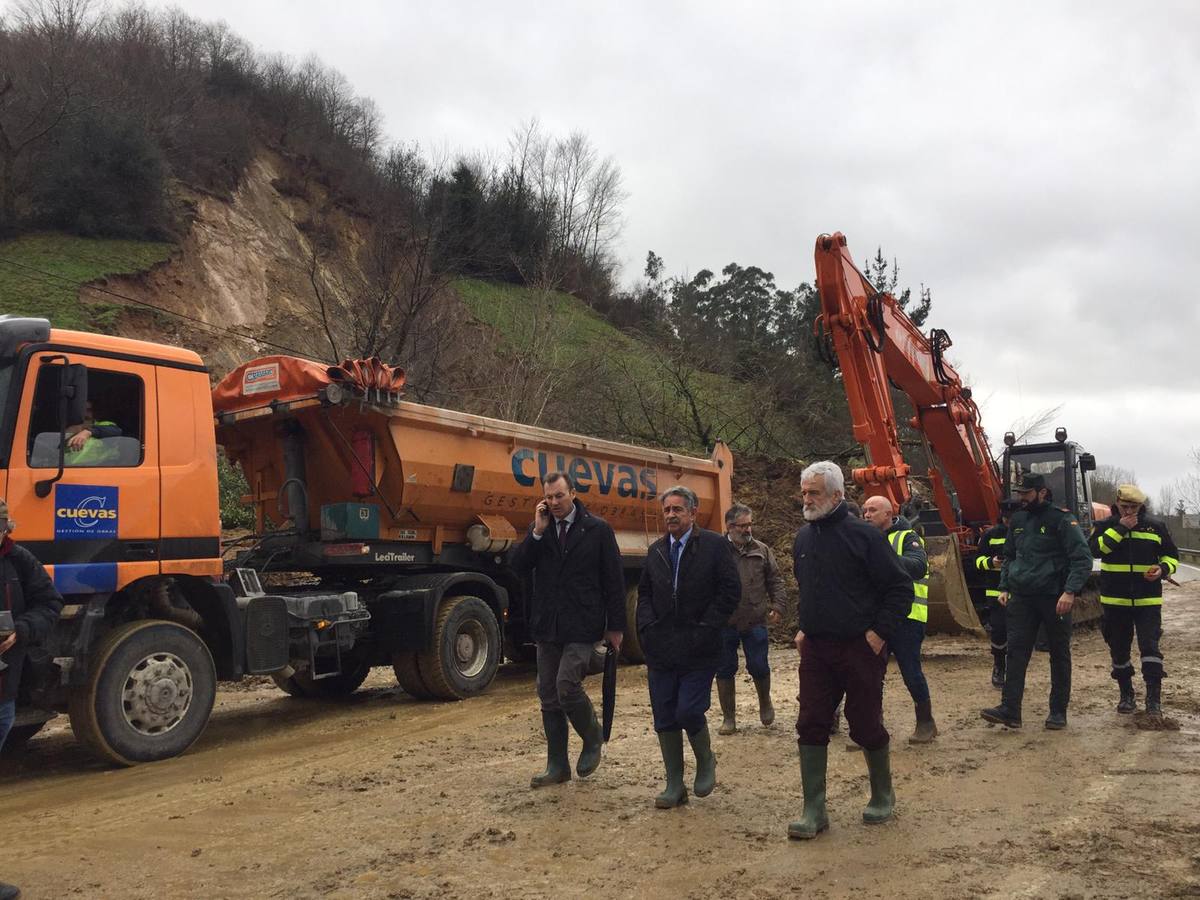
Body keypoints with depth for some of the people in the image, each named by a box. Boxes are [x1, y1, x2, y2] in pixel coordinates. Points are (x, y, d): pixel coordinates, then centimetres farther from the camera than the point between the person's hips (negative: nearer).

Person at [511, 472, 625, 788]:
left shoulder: (598, 529, -3)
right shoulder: (539, 528, 8)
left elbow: (614, 581, -2)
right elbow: (519, 566, -3)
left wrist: (616, 626, -4)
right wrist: (538, 532, -13)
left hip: (581, 627, -5)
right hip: (548, 626, 5)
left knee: (567, 686, -18)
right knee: (549, 697, 8)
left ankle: (593, 739, 10)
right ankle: (557, 767, 20)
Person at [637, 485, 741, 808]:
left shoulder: (714, 546, -4)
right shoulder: (656, 550, 12)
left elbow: (730, 591, -8)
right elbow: (644, 593, 17)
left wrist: (704, 630, -11)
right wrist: (647, 628, 2)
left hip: (697, 650, -5)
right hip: (660, 649, 5)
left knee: (689, 713, -10)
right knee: (664, 720, 6)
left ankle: (706, 760, 22)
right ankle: (674, 785, 19)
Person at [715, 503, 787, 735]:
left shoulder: (761, 551, 7)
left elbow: (774, 581, 11)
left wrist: (778, 606, -1)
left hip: (755, 621, 1)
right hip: (723, 623, -1)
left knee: (759, 666, 4)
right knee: (725, 670, 6)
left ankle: (765, 702, 34)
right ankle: (728, 718, 19)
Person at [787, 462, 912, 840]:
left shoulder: (864, 535, -11)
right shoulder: (803, 539, 8)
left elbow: (901, 587, -10)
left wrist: (880, 632, -14)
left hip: (859, 648, -5)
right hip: (815, 649, 6)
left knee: (866, 725, 6)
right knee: (810, 726, 1)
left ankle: (882, 795, 29)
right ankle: (814, 811, 7)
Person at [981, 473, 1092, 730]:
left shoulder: (1061, 519, -8)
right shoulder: (1018, 520, 11)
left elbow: (1082, 558, -13)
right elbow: (1009, 557, 23)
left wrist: (1070, 592, -22)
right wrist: (1004, 587, 13)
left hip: (1054, 598, -5)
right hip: (1021, 598, 5)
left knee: (1059, 654, 7)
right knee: (1016, 651, -2)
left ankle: (1058, 711, 16)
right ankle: (1010, 709, -3)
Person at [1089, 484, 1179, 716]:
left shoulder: (1156, 527, 5)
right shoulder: (1105, 526, 3)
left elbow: (1171, 555, 13)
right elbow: (1095, 549, -15)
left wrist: (1163, 569, -8)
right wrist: (1120, 529, -18)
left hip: (1148, 600, -1)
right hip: (1115, 599, 1)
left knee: (1150, 647, -9)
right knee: (1119, 650, 10)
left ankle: (1154, 699, -6)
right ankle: (1126, 695, 25)